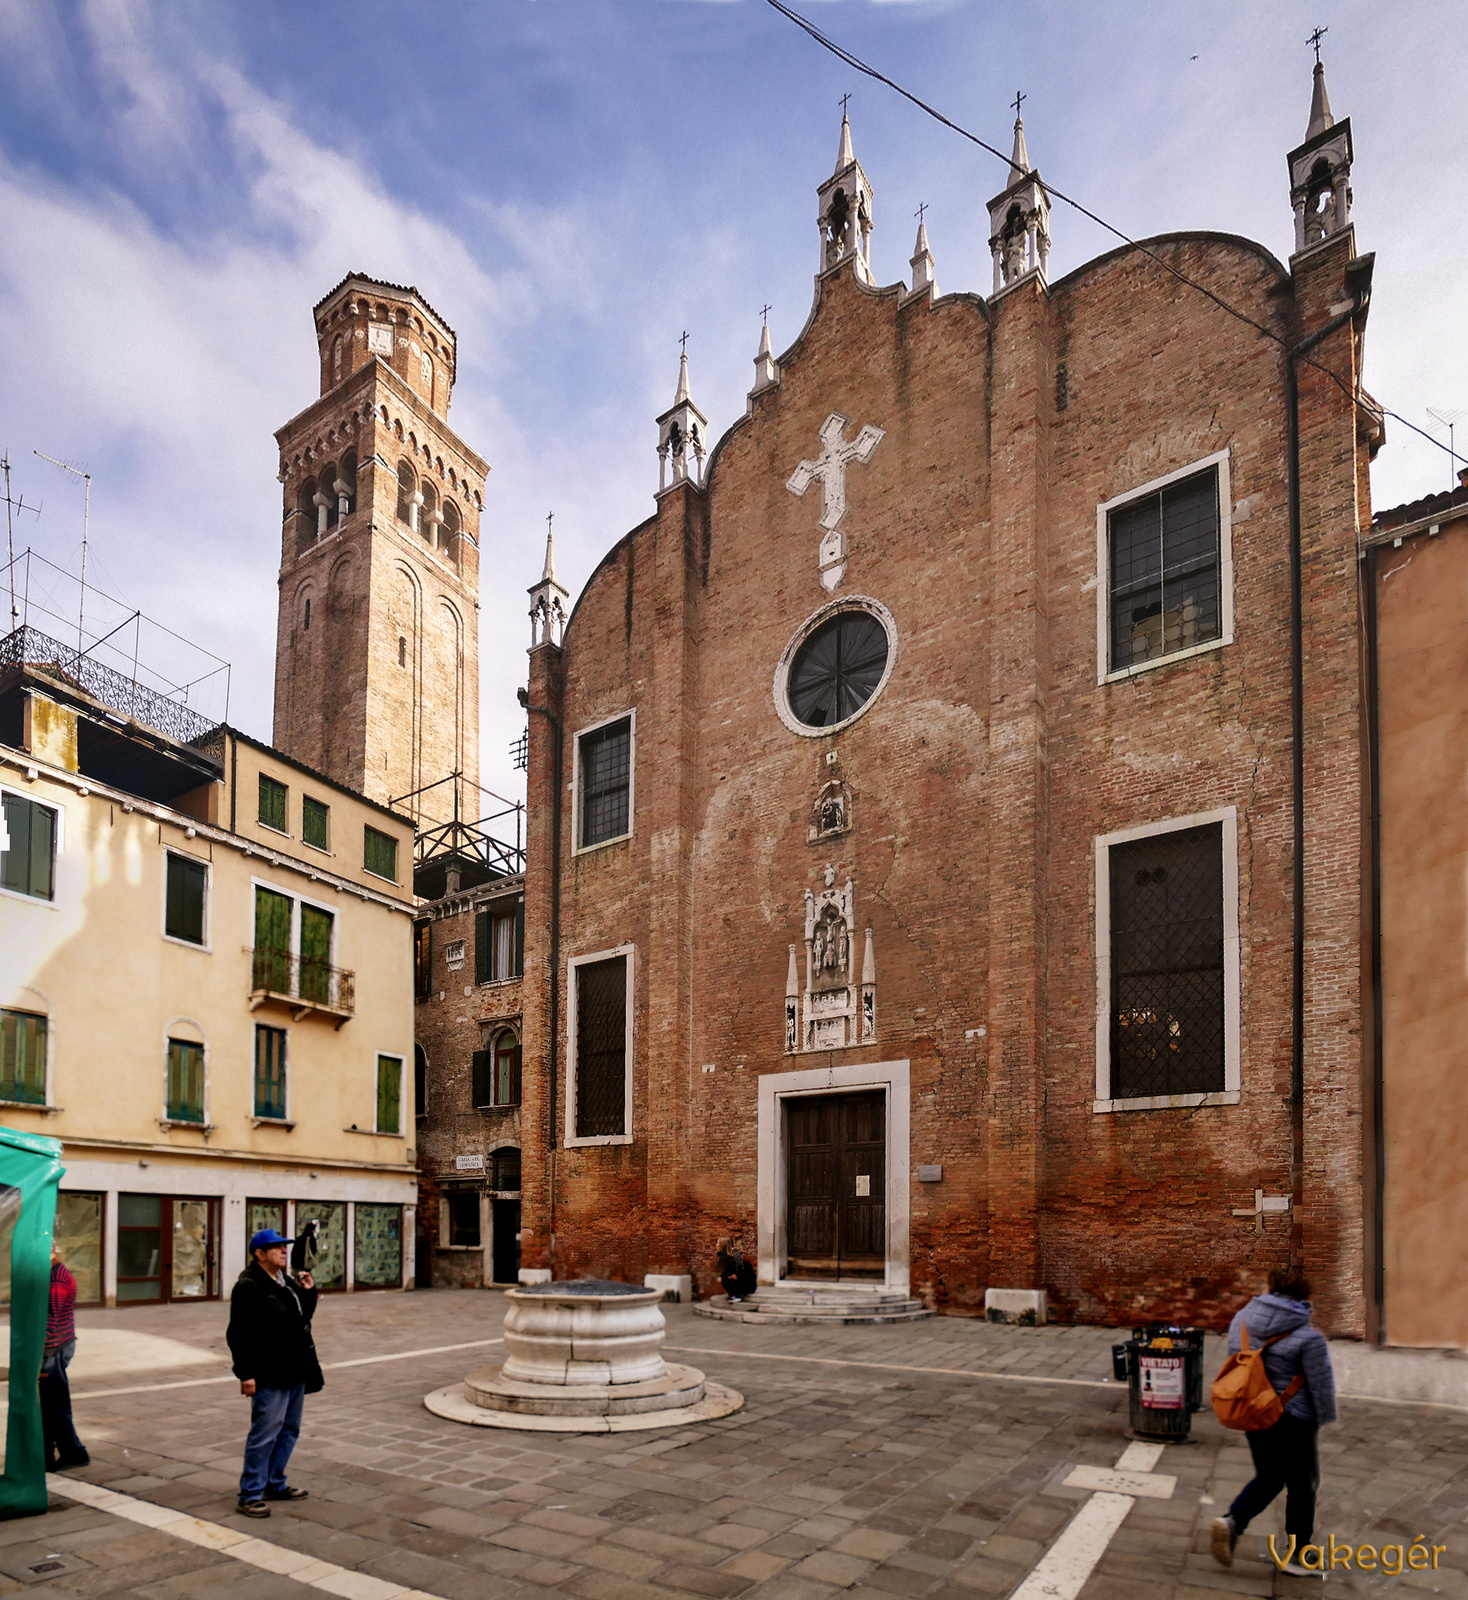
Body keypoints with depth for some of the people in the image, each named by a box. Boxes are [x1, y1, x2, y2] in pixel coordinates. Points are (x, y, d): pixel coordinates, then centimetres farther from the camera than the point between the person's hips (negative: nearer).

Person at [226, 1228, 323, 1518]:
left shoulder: (287, 1282, 14)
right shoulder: (248, 1287, -14)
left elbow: (303, 1317, 24)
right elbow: (239, 1334, -17)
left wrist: (308, 1292, 7)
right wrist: (245, 1374, -20)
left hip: (295, 1372, 9)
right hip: (269, 1377, -9)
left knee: (289, 1430, 17)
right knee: (264, 1434, -4)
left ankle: (274, 1483, 30)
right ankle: (250, 1495, 7)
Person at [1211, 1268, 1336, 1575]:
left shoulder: (1241, 1319, -1)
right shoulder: (1308, 1337, -19)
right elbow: (1321, 1383, -11)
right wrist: (1324, 1417, 6)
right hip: (1293, 1419, -6)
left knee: (1268, 1477, 20)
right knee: (1301, 1484, 13)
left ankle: (1232, 1521, 0)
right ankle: (1296, 1555, 23)